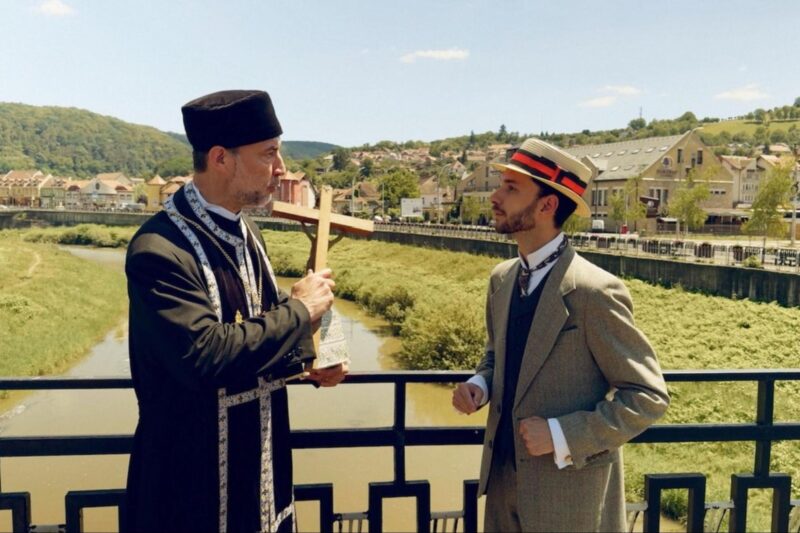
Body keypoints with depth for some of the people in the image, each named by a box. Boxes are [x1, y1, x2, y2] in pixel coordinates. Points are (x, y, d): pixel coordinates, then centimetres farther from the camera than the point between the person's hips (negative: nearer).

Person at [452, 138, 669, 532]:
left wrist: (561, 436, -20)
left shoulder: (595, 291, -20)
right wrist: (479, 385, -5)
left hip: (568, 488, -6)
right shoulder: (501, 278, 1)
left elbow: (648, 396, -14)